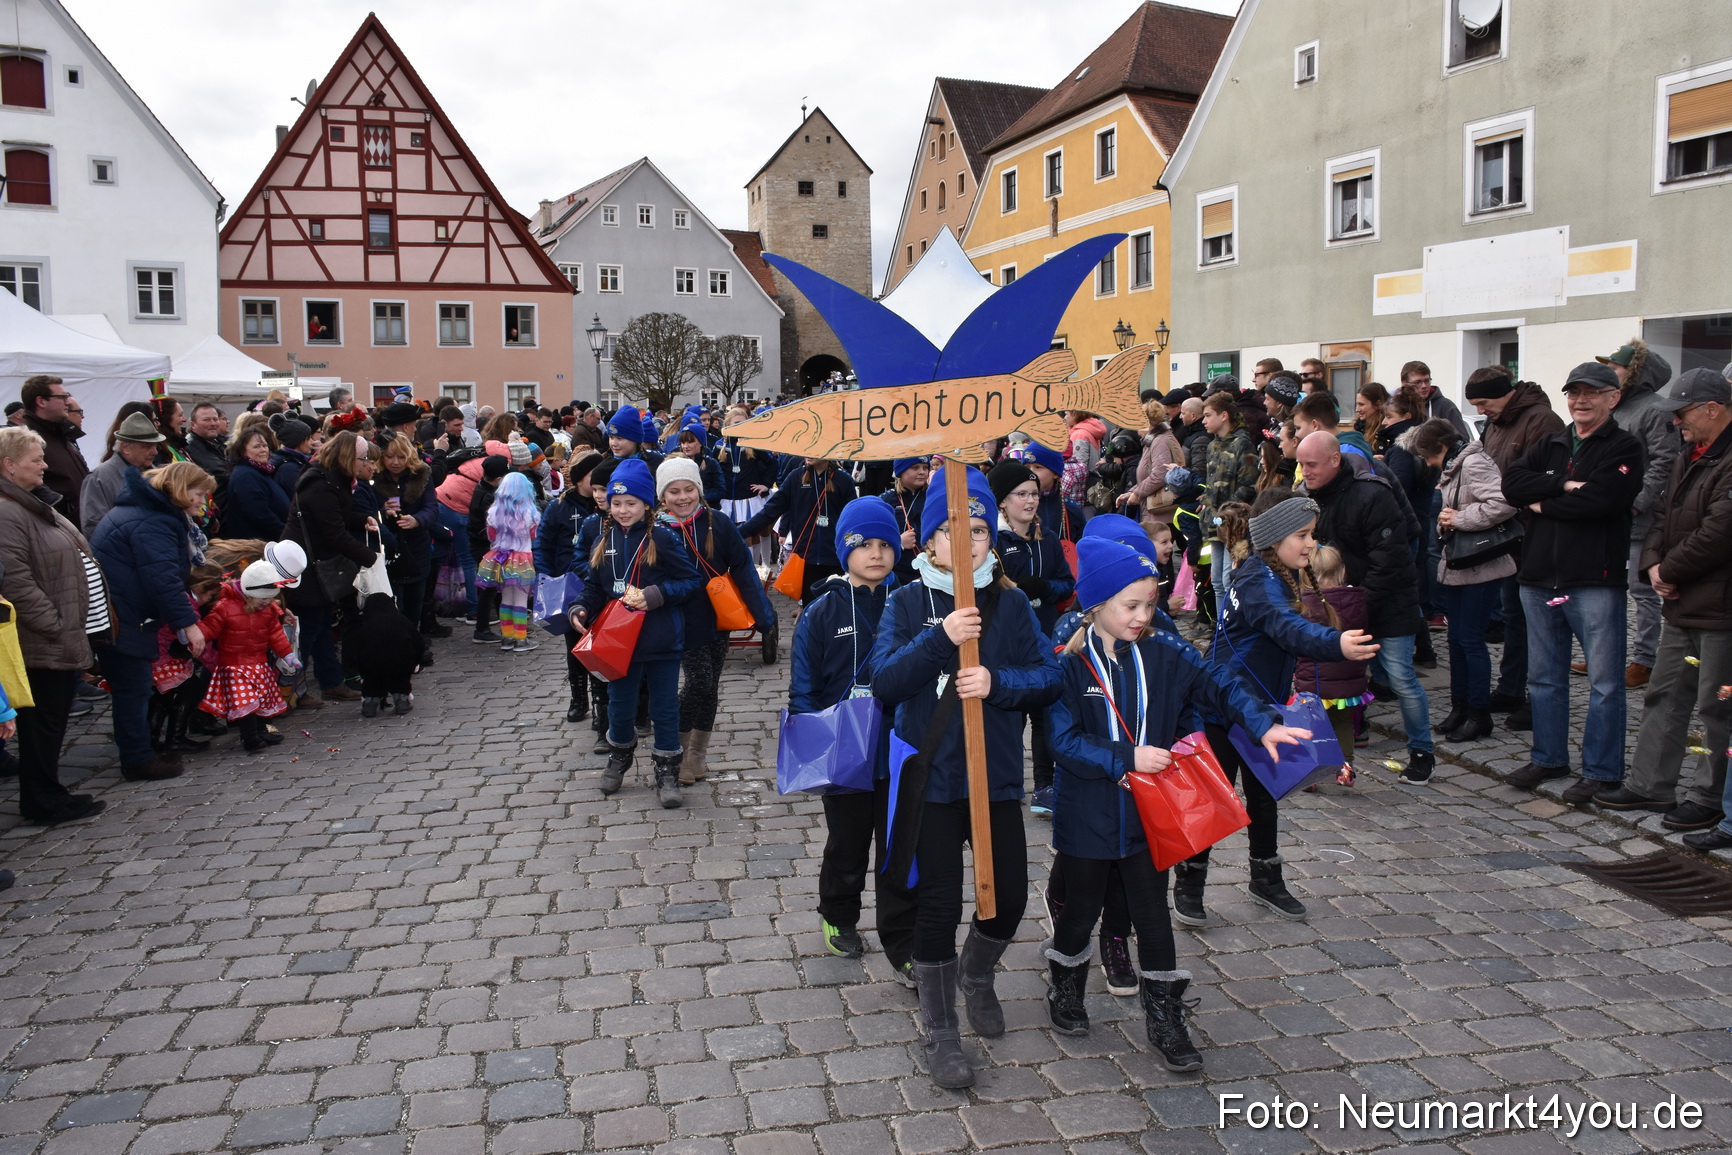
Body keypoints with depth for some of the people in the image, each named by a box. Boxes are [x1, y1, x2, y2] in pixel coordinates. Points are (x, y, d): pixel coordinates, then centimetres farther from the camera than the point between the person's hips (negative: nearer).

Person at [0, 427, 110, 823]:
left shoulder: (36, 504, 15)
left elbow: (73, 563, 22)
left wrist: (72, 627, 19)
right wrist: (56, 626, -21)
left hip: (63, 639, 10)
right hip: (42, 643, -10)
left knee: (53, 719, 17)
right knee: (43, 722, 1)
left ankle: (47, 795, 27)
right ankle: (43, 801, 13)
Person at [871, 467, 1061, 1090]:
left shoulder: (1011, 604, 2)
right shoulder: (908, 603, -3)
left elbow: (1048, 678, -5)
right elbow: (884, 681, -14)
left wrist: (997, 682, -23)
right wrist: (941, 639, -27)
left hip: (997, 775, 2)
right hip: (930, 776, -2)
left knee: (1010, 894, 8)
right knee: (939, 904, 3)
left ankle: (977, 975, 42)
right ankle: (939, 1032, 23)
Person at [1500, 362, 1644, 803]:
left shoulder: (1624, 449, -3)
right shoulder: (1551, 446, 15)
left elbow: (1596, 501, -19)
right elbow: (1511, 484, -2)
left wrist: (1542, 504, -6)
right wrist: (1564, 485, -15)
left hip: (1596, 581, -6)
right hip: (1540, 579, 6)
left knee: (1604, 680, 1)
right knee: (1544, 676, 14)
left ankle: (1601, 770, 9)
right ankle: (1548, 758, 26)